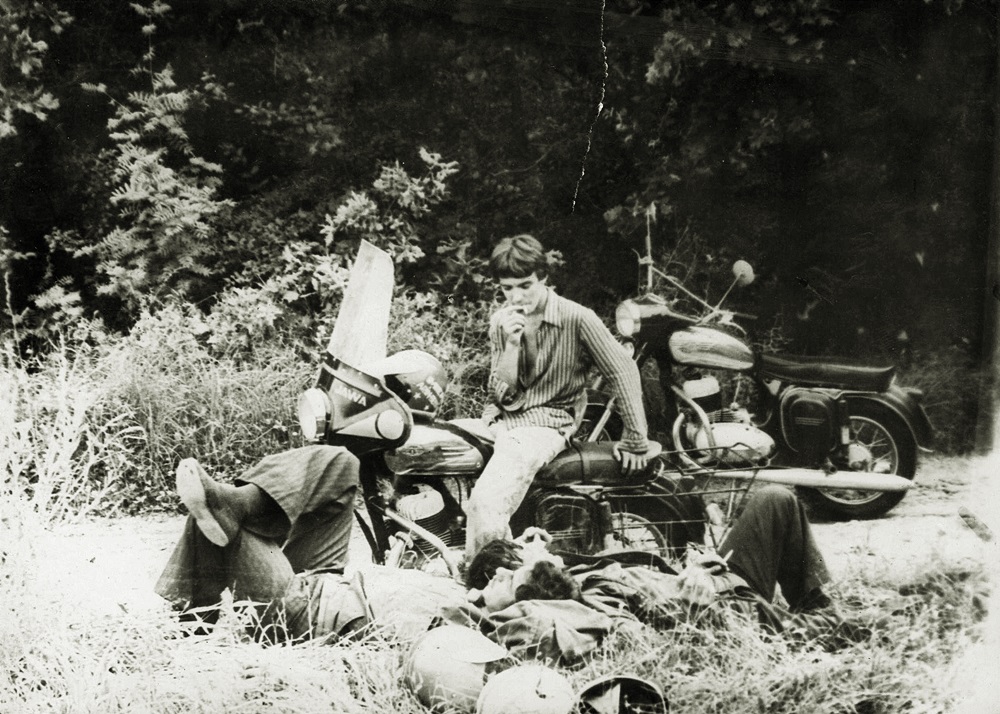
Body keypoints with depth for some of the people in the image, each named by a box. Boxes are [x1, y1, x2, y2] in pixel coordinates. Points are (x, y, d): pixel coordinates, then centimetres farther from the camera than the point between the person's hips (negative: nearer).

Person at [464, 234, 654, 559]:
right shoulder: (500, 322, 5)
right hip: (502, 419, 6)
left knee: (486, 503, -30)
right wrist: (511, 344, -14)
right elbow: (501, 394, 2)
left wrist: (635, 442, -8)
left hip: (548, 422, -6)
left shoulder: (576, 319, -12)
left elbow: (623, 372, -9)